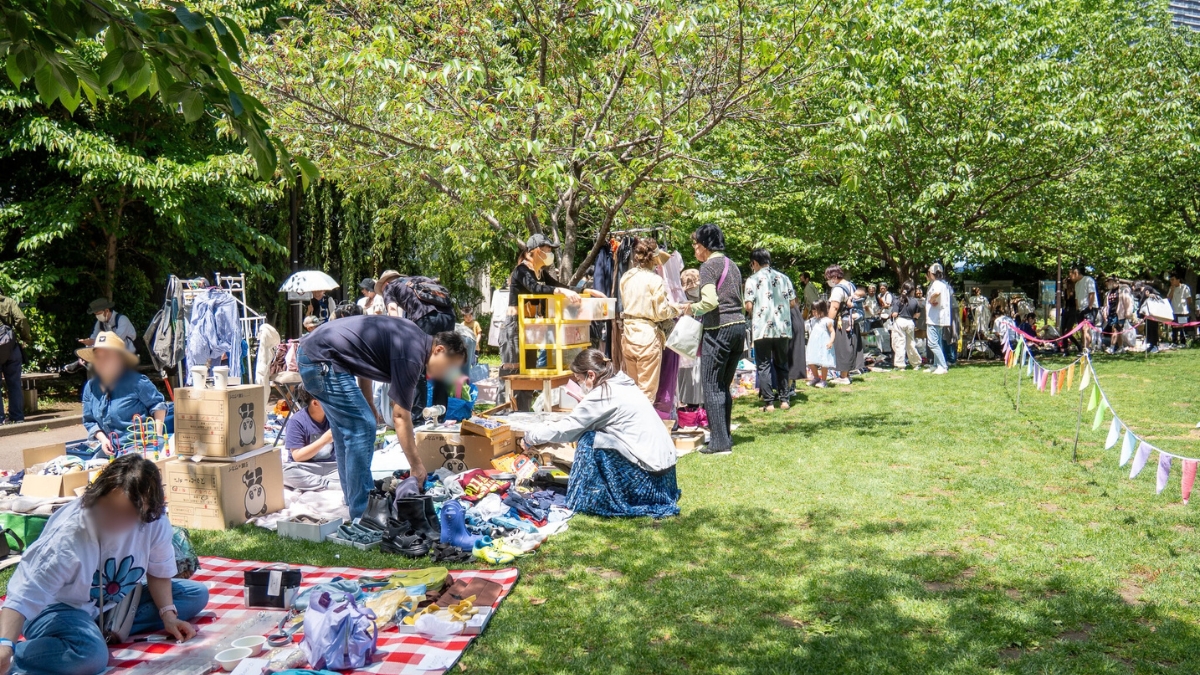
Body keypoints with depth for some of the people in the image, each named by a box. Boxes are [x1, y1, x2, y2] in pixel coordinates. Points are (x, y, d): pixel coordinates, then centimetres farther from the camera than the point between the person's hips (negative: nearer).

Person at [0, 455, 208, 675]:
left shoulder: (155, 522, -19)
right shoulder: (67, 539, -32)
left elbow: (159, 572, -2)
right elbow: (23, 597, -36)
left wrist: (169, 616, -13)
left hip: (117, 602, 7)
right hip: (62, 607, -7)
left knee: (197, 594, -4)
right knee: (91, 656, -39)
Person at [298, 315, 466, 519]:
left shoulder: (414, 336, 11)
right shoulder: (411, 356, -16)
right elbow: (400, 416, -13)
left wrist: (367, 403, 20)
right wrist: (416, 466, -5)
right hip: (322, 360, -11)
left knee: (345, 430, 18)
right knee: (362, 428, -7)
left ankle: (353, 500, 28)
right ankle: (362, 513, -1)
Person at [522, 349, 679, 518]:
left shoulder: (602, 394, -14)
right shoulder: (623, 383, 11)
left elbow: (566, 428, -7)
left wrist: (531, 436, 5)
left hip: (649, 476, -9)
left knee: (588, 441, -9)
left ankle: (585, 501, 2)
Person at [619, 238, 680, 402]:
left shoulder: (626, 277, 6)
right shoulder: (655, 280, -12)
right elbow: (662, 312, -11)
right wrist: (678, 308, 8)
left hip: (627, 333, 6)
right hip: (648, 334, -6)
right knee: (648, 390, 2)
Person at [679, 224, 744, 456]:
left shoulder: (709, 266, -7)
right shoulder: (731, 265, 18)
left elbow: (710, 301, -21)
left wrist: (693, 309, -2)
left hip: (719, 329, -9)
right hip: (739, 325, 9)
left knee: (712, 386, -2)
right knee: (724, 386, 17)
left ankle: (720, 443, -3)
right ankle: (725, 436, 21)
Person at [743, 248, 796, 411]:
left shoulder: (753, 280, -3)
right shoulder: (783, 278, 8)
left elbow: (749, 306, -9)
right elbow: (792, 303, 9)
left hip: (762, 328, -4)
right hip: (783, 328, 4)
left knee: (764, 365, 2)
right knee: (781, 364, 15)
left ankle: (769, 402, -1)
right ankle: (784, 399, 14)